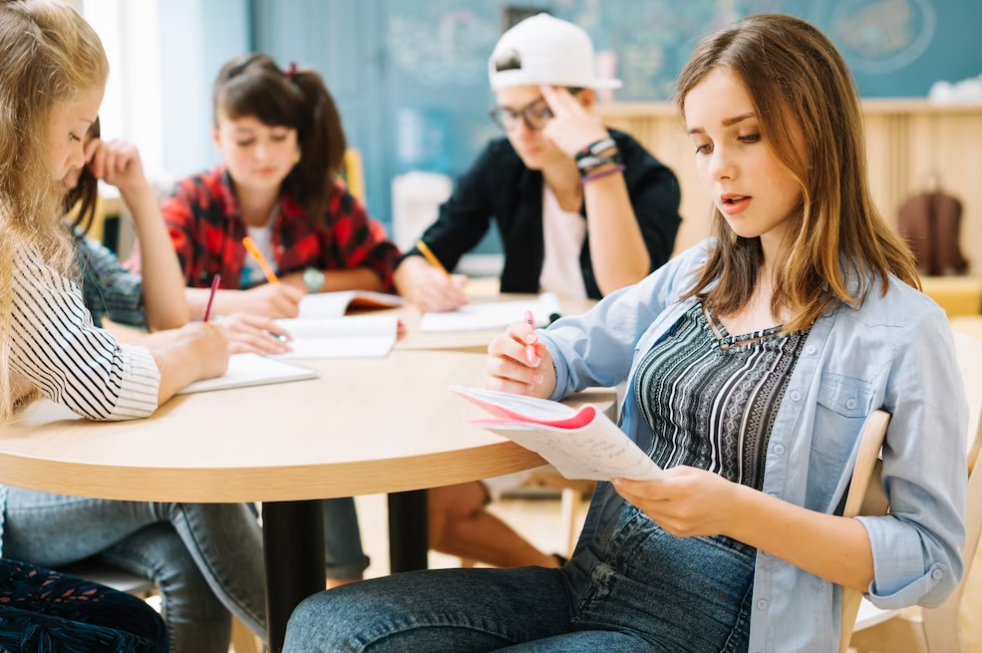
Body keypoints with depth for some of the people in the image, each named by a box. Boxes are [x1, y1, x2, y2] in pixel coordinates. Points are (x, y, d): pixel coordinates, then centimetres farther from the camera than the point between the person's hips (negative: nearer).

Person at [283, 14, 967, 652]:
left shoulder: (903, 329, -9)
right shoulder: (697, 274, 10)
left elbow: (934, 559, -9)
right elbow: (579, 347, 22)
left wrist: (739, 511, -22)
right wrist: (534, 374, -4)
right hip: (591, 586, 6)